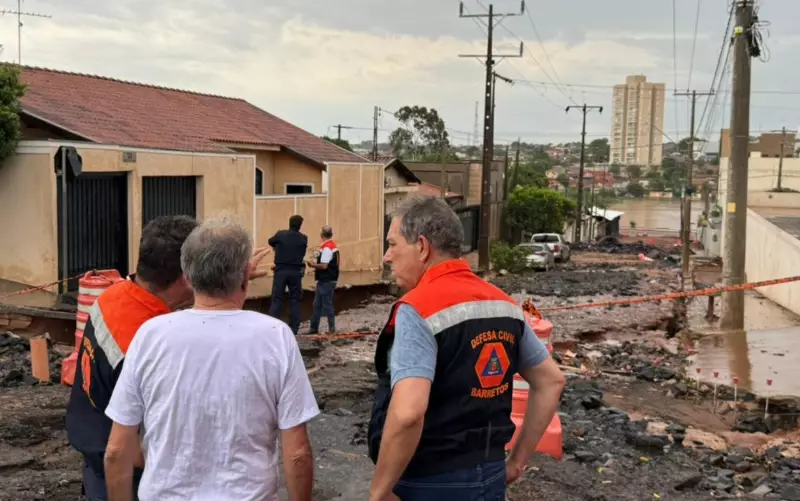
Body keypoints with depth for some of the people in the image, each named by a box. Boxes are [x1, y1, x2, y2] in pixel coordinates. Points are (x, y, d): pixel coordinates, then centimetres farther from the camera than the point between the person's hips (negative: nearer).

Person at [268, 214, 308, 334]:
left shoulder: (280, 234, -4)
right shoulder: (303, 239, -1)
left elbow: (271, 242, 16)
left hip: (281, 270, -1)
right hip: (295, 272, 1)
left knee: (277, 299, 2)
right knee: (295, 300, 9)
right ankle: (294, 329, 8)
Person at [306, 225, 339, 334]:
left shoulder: (326, 248, -18)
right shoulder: (333, 245, 12)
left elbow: (324, 266, -23)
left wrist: (313, 265, -8)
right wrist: (316, 265, 10)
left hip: (326, 281, -10)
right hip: (325, 280, 10)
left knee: (327, 304, -1)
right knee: (317, 304, 12)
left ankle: (332, 328, 6)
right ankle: (314, 328, 17)